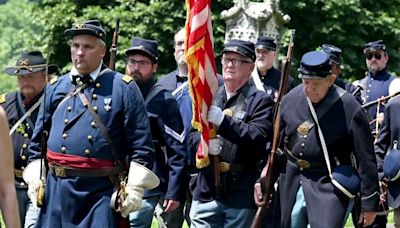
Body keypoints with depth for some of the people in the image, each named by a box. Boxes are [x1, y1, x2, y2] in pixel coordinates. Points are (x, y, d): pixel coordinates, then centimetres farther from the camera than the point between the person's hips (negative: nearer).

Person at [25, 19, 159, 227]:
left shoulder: (124, 88, 1)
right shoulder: (55, 88, 12)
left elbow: (142, 146, -2)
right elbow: (38, 140, 18)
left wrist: (135, 187, -9)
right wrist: (34, 179, 9)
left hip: (103, 193, -4)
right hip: (57, 187, 4)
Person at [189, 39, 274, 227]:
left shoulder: (260, 101, -2)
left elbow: (258, 139, -15)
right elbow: (192, 134, 12)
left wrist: (222, 120, -25)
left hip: (240, 195, -4)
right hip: (206, 190, 4)